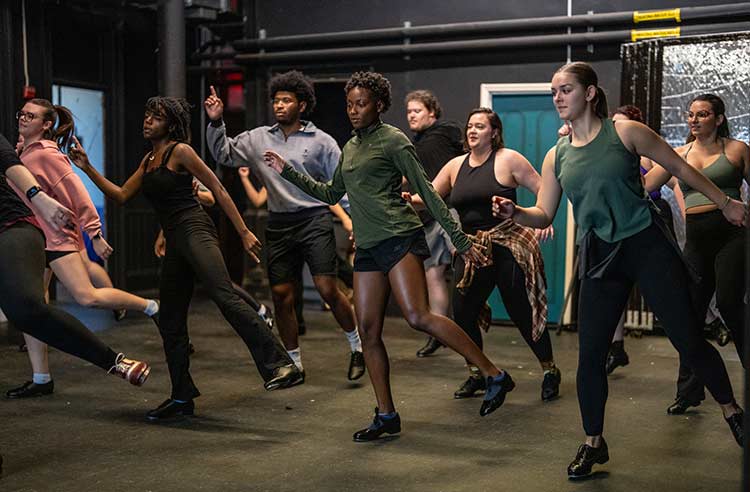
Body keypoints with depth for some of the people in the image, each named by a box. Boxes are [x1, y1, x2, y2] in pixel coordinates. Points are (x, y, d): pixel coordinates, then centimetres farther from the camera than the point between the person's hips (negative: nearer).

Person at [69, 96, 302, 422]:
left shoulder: (180, 151, -3)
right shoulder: (148, 160, 21)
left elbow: (218, 190, -6)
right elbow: (120, 195, 24)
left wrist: (244, 232, -12)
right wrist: (88, 169, 14)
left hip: (195, 231, -9)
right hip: (175, 242, 9)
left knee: (224, 296, -28)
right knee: (169, 321, 8)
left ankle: (279, 365, -35)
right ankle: (182, 398, 18)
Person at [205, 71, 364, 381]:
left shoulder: (321, 141, 1)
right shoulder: (258, 139, 10)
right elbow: (224, 154, 14)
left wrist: (351, 220, -4)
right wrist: (215, 123, 1)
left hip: (315, 219, -4)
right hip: (279, 225, 4)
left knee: (327, 289, -11)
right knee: (281, 296, 5)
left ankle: (357, 347, 13)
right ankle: (294, 364, 21)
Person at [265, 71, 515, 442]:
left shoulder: (392, 140, -3)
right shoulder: (350, 147, 19)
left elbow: (426, 192, -5)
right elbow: (330, 194, 28)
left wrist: (461, 240, -7)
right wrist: (287, 172, 24)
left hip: (399, 238, -7)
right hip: (367, 247, 7)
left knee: (418, 317, -21)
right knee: (368, 331, 2)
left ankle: (494, 375, -13)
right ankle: (386, 416, 12)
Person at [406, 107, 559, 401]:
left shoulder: (508, 159, -4)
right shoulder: (456, 166, 11)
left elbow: (544, 191, -3)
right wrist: (410, 200, -10)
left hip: (508, 247, -5)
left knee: (522, 313, 0)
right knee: (462, 314, -1)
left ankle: (550, 371, 20)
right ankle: (476, 375, 19)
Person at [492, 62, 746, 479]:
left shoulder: (625, 132, -3)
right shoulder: (557, 156, 8)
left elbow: (679, 167, 6)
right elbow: (544, 215, 9)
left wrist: (725, 202, 10)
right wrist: (514, 212, -12)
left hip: (648, 245, -3)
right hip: (601, 258, 3)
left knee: (688, 339, -1)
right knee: (590, 353, -2)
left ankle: (731, 410, 25)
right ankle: (594, 443, 15)